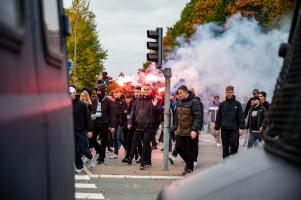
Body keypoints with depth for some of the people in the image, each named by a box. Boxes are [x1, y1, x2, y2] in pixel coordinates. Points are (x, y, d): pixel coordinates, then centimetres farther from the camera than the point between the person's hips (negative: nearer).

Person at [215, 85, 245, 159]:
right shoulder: (222, 104, 8)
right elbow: (218, 117, 10)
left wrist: (241, 128, -9)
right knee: (225, 147, 6)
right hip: (224, 129, 2)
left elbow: (241, 116, -1)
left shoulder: (237, 104, 2)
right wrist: (217, 128, 6)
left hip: (234, 129, -2)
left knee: (234, 146, -2)